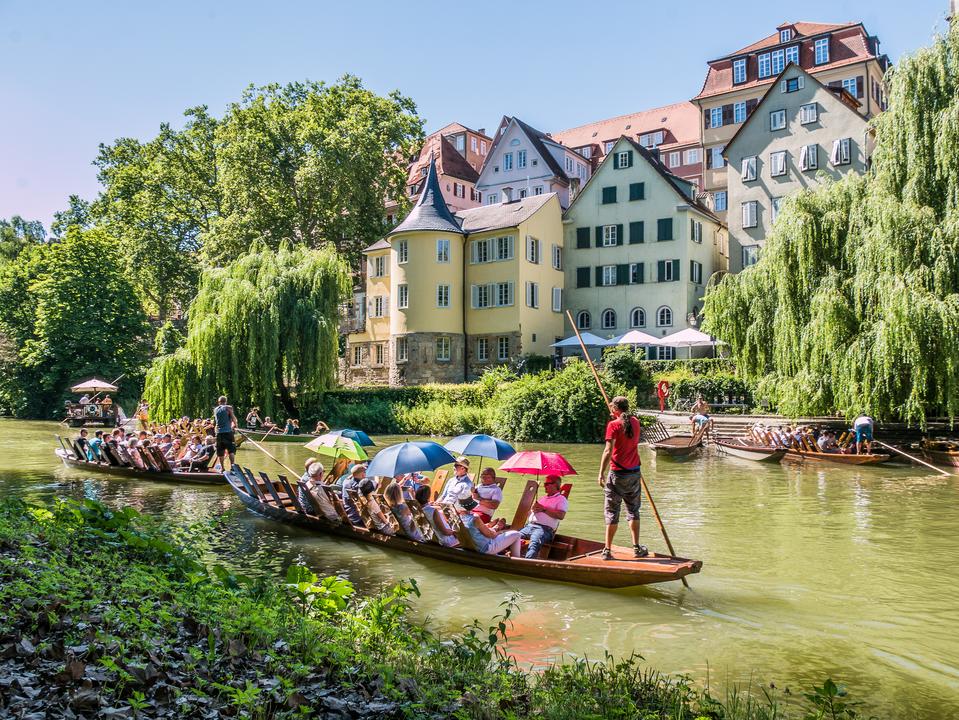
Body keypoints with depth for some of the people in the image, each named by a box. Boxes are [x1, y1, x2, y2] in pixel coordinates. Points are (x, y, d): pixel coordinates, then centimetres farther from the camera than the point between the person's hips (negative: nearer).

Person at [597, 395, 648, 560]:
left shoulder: (613, 425, -12)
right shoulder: (635, 422, 6)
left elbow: (608, 451, -19)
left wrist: (601, 473, -17)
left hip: (618, 473, -5)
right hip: (635, 473, 5)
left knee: (612, 512, 2)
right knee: (633, 510, 17)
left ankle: (608, 550, 3)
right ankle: (637, 548, 19)